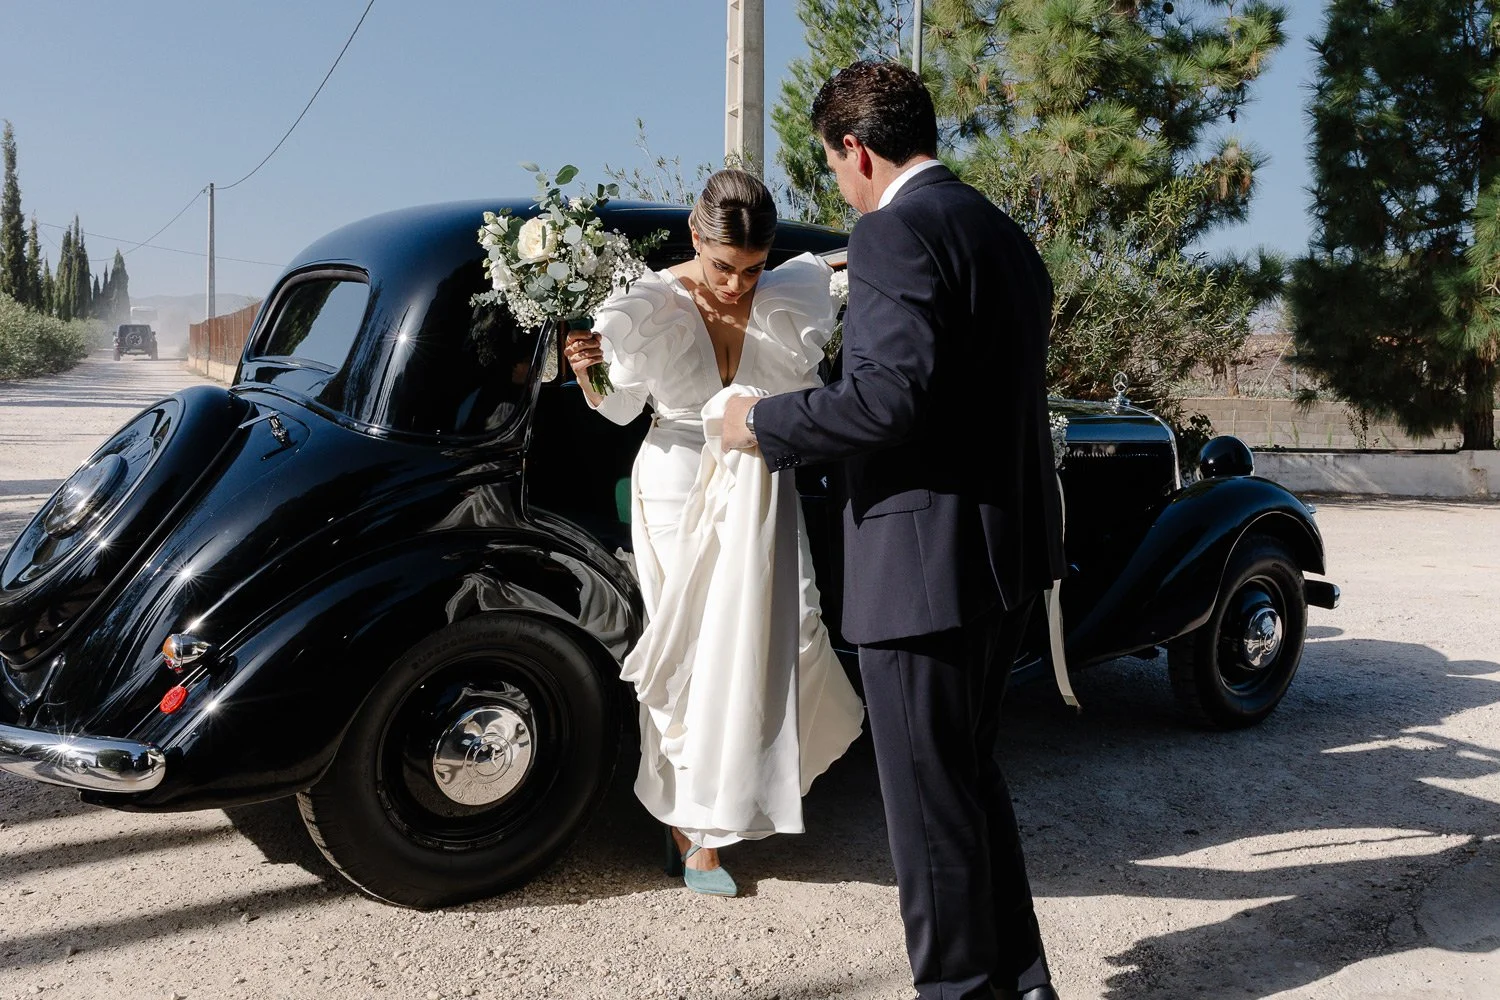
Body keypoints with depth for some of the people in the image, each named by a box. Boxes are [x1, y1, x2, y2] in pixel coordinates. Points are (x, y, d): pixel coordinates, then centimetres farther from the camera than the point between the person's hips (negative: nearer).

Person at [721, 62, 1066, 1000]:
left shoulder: (895, 230, -14)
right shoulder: (1002, 232, 14)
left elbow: (889, 398, -25)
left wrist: (764, 422, -11)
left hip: (927, 559, -10)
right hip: (1009, 543, 10)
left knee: (932, 802, 5)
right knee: (973, 776, 23)